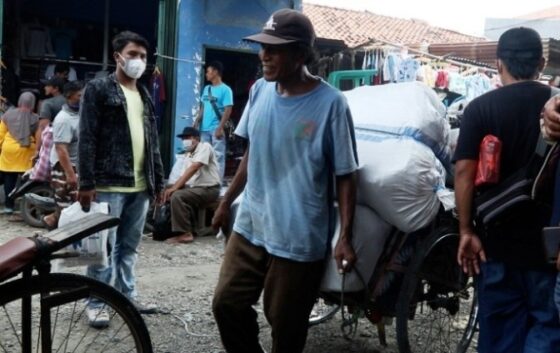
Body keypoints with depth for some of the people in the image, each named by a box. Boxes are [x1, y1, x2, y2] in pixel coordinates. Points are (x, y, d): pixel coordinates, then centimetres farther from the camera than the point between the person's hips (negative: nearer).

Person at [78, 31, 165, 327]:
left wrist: (158, 180, 14)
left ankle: (127, 295, 25)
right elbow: (86, 138, -9)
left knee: (129, 246, 14)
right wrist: (86, 183, -15)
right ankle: (95, 303, 11)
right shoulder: (98, 89, -2)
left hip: (140, 186, 6)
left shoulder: (145, 95, 17)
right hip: (108, 185, -6)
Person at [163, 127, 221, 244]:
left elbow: (193, 168, -21)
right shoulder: (189, 155, 15)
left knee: (177, 196, -25)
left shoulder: (205, 147, -10)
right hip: (195, 187, 8)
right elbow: (186, 175, 9)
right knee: (171, 195, -3)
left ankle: (185, 234, -21)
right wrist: (172, 187, -11)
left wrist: (175, 187, -26)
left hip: (209, 189, -8)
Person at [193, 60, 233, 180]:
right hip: (204, 128, 7)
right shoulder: (206, 88, 15)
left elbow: (228, 110, -12)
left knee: (218, 156, -3)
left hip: (216, 129, -7)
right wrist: (196, 123, 11)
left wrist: (220, 128, -18)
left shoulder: (225, 89, -6)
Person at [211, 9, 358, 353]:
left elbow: (345, 175, -11)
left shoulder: (331, 103, -14)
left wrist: (346, 237, -14)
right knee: (227, 304, 10)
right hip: (249, 227, 6)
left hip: (299, 239, -5)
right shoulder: (260, 91, 2)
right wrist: (226, 202, 17)